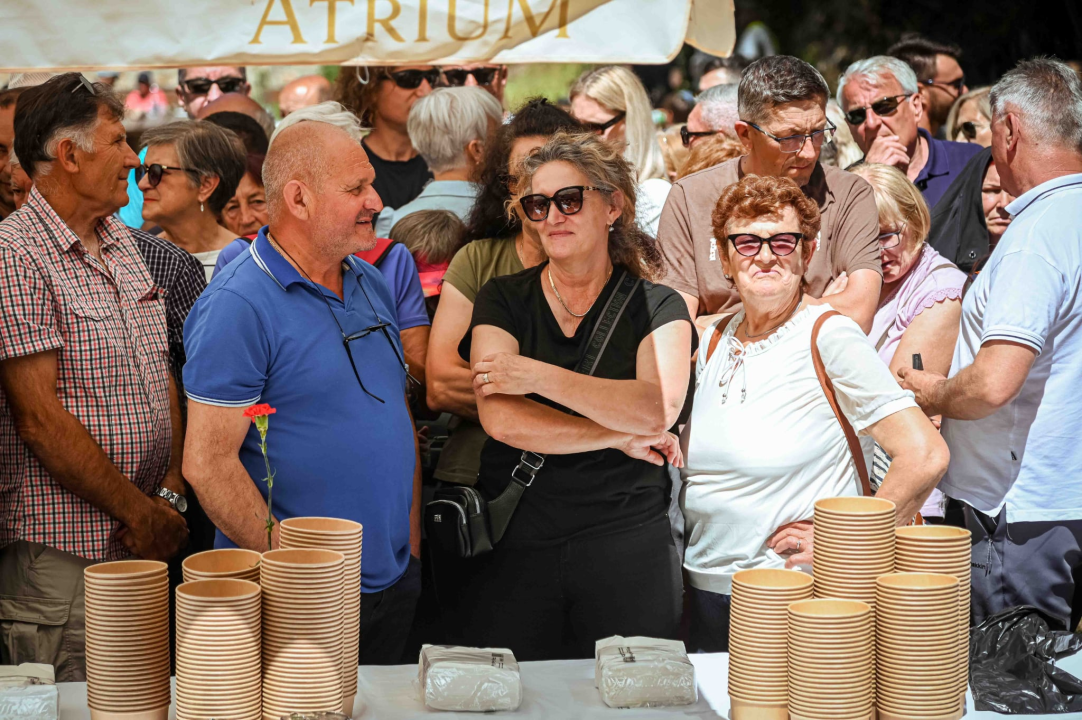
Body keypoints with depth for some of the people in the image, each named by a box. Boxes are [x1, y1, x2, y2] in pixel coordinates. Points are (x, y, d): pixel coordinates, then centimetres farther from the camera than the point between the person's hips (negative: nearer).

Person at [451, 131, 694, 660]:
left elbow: (659, 409, -15)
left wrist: (538, 376, -15)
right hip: (516, 548, 1)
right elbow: (499, 417, -10)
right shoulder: (502, 300, 6)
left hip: (628, 550, -1)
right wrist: (622, 435, -10)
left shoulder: (657, 307, 4)